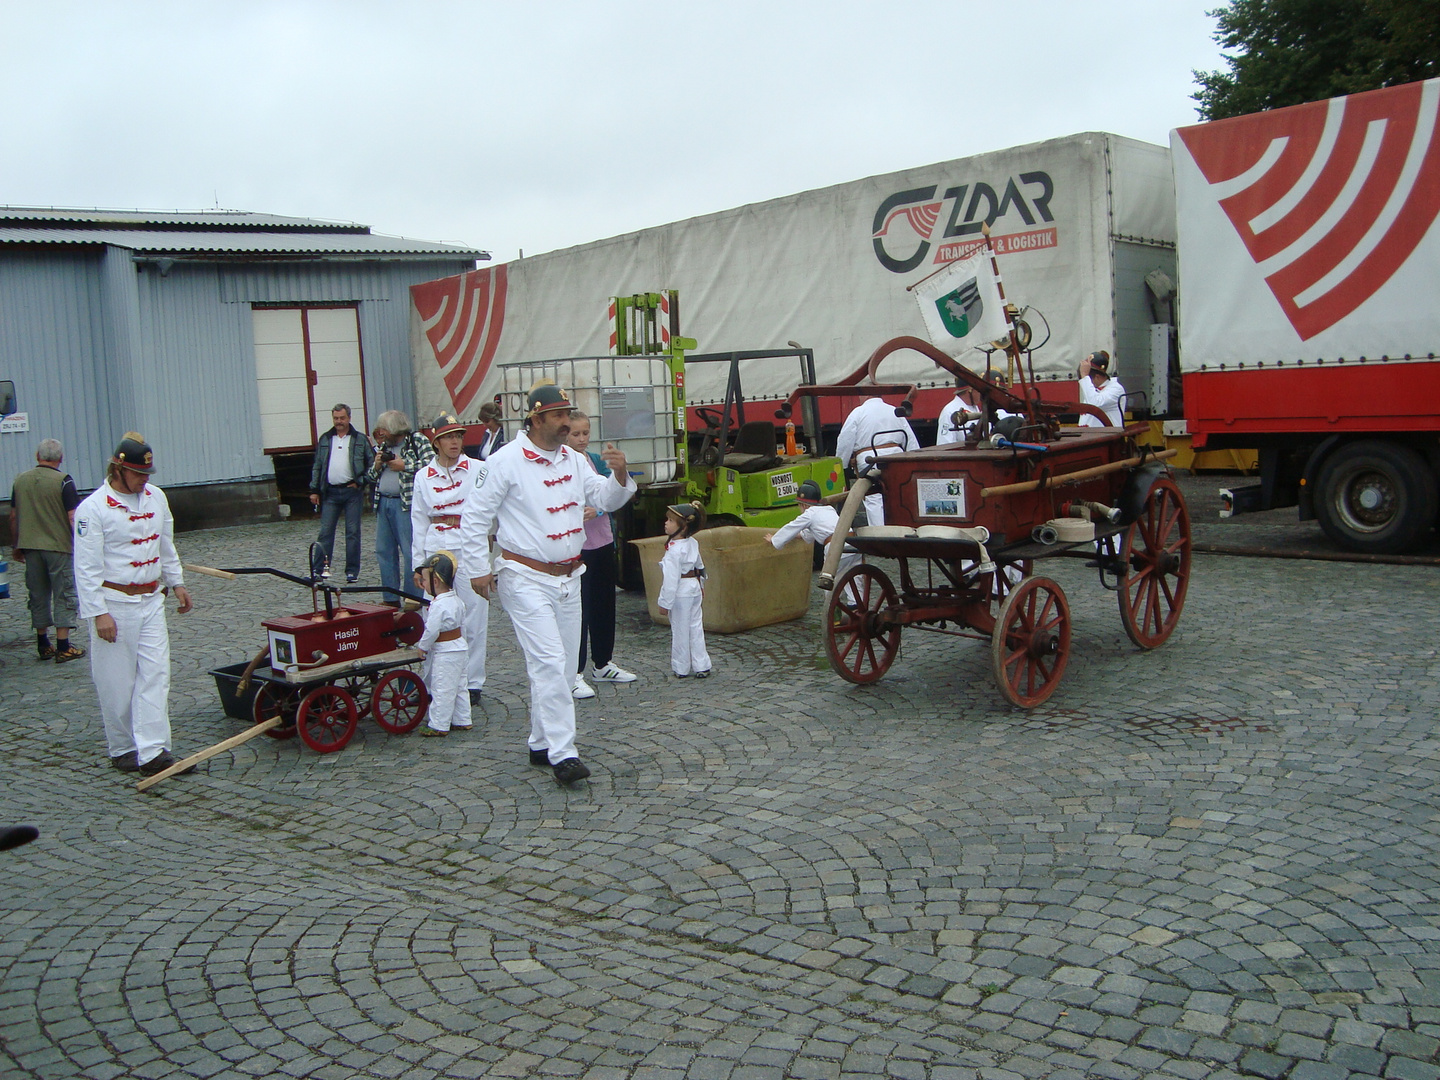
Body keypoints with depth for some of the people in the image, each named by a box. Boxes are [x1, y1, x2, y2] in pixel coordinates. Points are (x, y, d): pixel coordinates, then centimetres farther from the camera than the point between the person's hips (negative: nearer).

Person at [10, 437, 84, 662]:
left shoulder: (20, 480, 6)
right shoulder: (63, 481, -11)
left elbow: (13, 517, 11)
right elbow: (73, 518, -15)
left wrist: (18, 546, 20)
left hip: (30, 546, 5)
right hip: (59, 546, -5)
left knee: (38, 595, 13)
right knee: (64, 595, 2)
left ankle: (43, 645, 19)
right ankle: (63, 647, -1)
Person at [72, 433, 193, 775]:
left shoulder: (156, 497, 6)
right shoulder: (93, 508, -12)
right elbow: (86, 567, -14)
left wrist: (177, 583, 20)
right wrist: (98, 613, -17)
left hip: (152, 600, 5)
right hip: (114, 603, -5)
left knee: (155, 674, -3)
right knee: (117, 682, 4)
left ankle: (152, 753, -4)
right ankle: (122, 750, 20)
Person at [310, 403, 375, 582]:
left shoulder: (360, 440, 4)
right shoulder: (325, 440, 11)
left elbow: (371, 464, 4)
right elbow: (317, 466, 13)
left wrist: (360, 482, -6)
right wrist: (314, 490, 7)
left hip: (352, 491, -2)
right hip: (330, 492, 2)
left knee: (353, 532, 2)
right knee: (325, 531, -1)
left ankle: (352, 571, 8)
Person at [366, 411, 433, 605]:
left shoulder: (417, 441, -2)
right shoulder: (382, 447, 18)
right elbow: (370, 478, 22)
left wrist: (404, 466, -12)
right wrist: (376, 466, 1)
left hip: (405, 503, -7)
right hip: (383, 503, 8)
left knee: (410, 552, -6)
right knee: (384, 551, 9)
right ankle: (390, 597, 17)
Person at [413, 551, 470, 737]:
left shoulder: (438, 605, -22)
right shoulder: (456, 601, 7)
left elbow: (432, 631, -22)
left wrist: (422, 647, -7)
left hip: (444, 654, -10)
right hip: (459, 648, 10)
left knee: (442, 690, -2)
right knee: (458, 687, 16)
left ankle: (439, 726, 5)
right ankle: (462, 721, 24)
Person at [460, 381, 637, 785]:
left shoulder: (573, 460, 9)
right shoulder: (506, 461, -10)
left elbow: (606, 498, 14)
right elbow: (474, 516, -7)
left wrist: (619, 474, -7)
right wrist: (478, 569, -8)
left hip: (568, 577, 7)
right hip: (526, 579, -7)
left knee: (563, 665, 11)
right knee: (548, 662, -14)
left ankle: (542, 744, 25)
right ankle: (562, 754, -13)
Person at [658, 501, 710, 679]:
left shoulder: (674, 550, -23)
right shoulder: (693, 544, 3)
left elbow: (671, 578, -23)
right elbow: (700, 567, 15)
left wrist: (664, 603, -17)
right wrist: (701, 585, 29)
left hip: (680, 592, -8)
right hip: (695, 589, 8)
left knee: (680, 631, 5)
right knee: (696, 628, 13)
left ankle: (681, 669, 16)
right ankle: (701, 666, 16)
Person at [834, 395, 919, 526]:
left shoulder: (858, 413, 2)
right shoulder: (895, 412, 15)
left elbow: (845, 443, 0)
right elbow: (912, 443, 15)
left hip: (870, 461, -5)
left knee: (874, 501, -6)